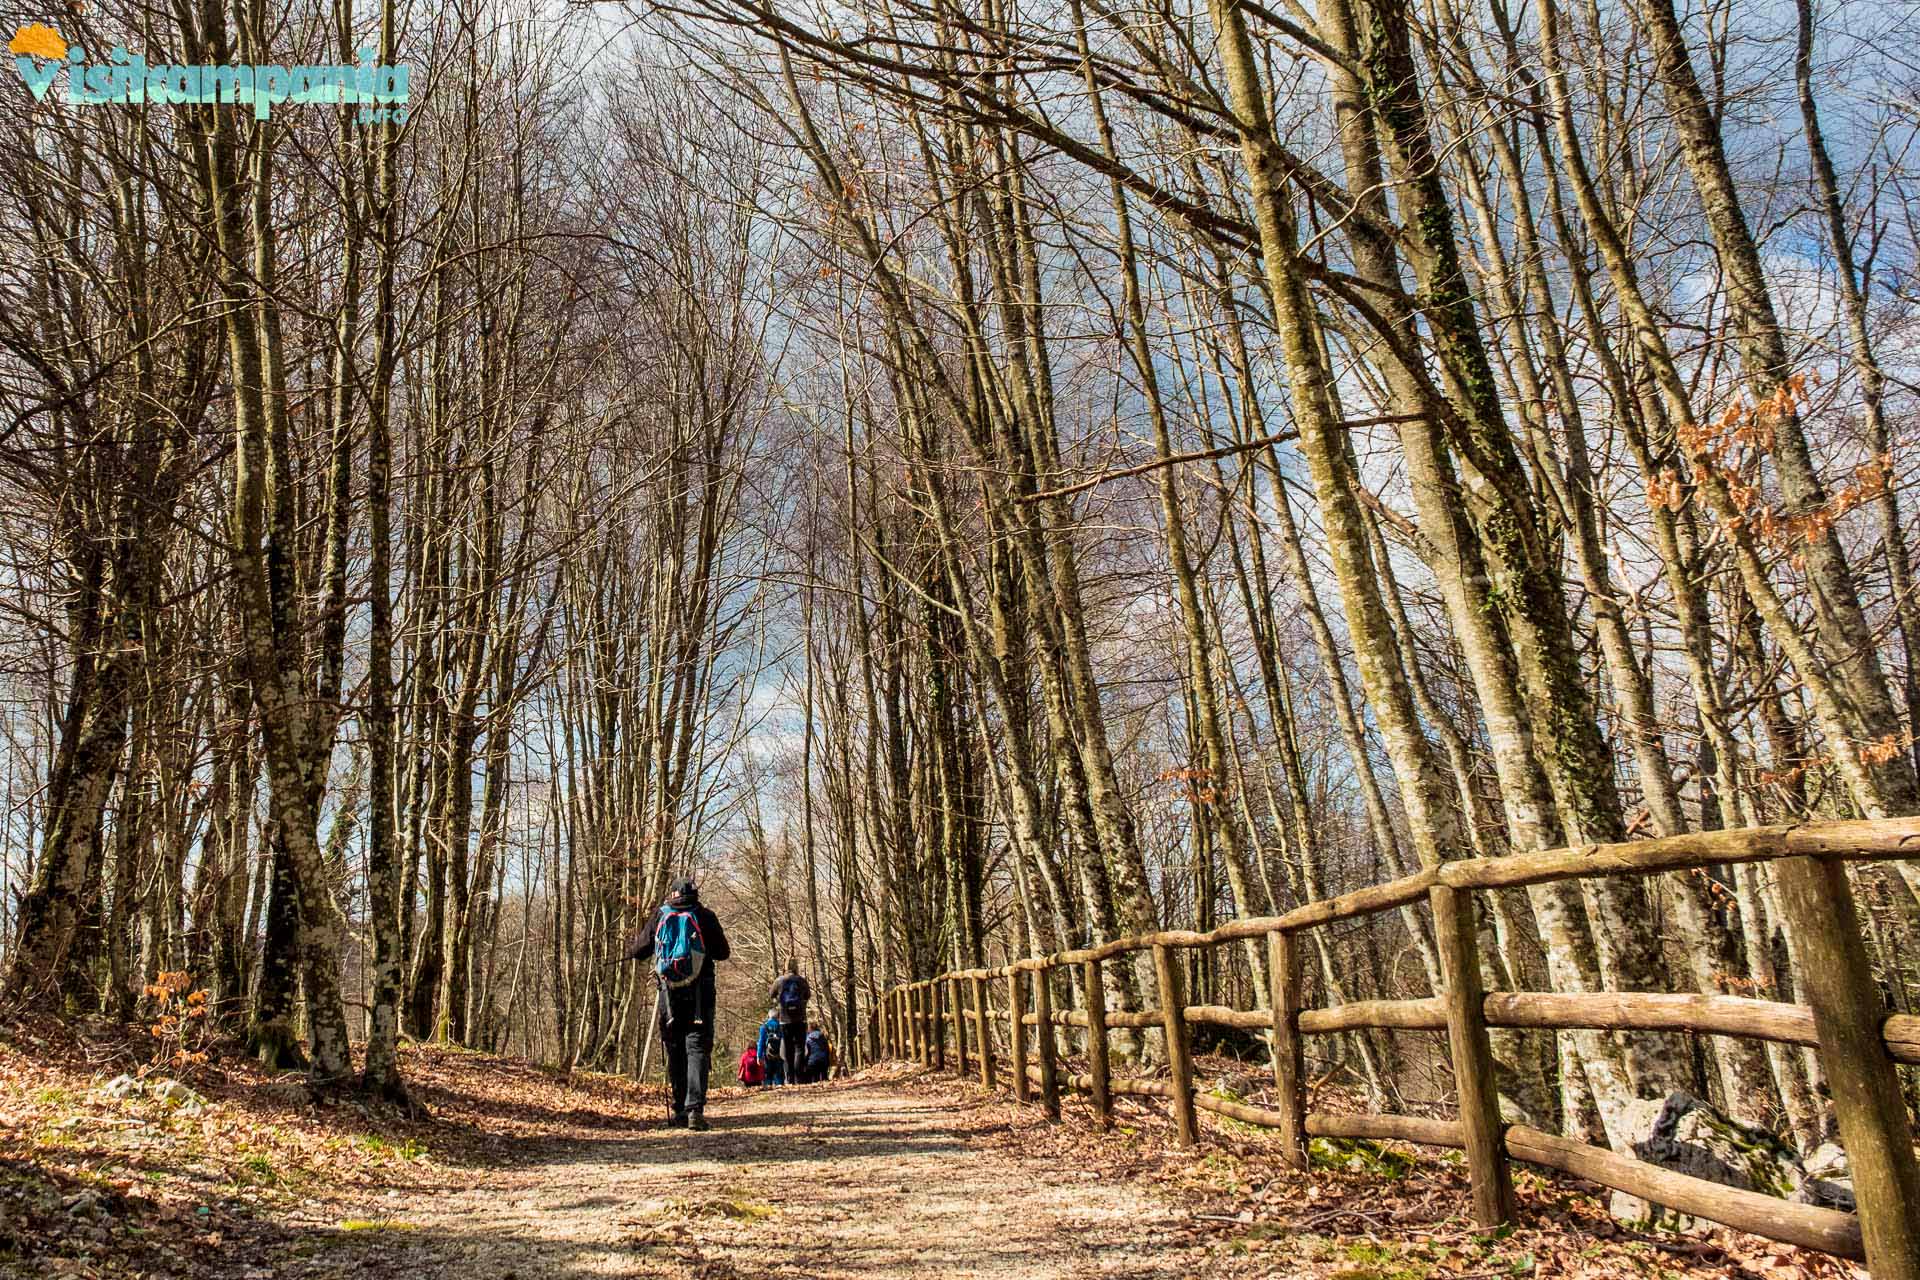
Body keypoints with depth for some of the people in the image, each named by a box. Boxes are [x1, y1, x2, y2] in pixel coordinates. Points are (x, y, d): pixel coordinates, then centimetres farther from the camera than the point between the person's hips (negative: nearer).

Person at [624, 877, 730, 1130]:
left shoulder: (660, 916, 5)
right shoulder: (705, 915, -1)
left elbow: (640, 949, 15)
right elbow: (723, 953, 4)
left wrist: (629, 952, 37)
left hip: (669, 993, 2)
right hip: (699, 993, -2)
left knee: (675, 1052, 13)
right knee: (697, 1048, -4)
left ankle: (680, 1111, 19)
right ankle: (695, 1109, -19)